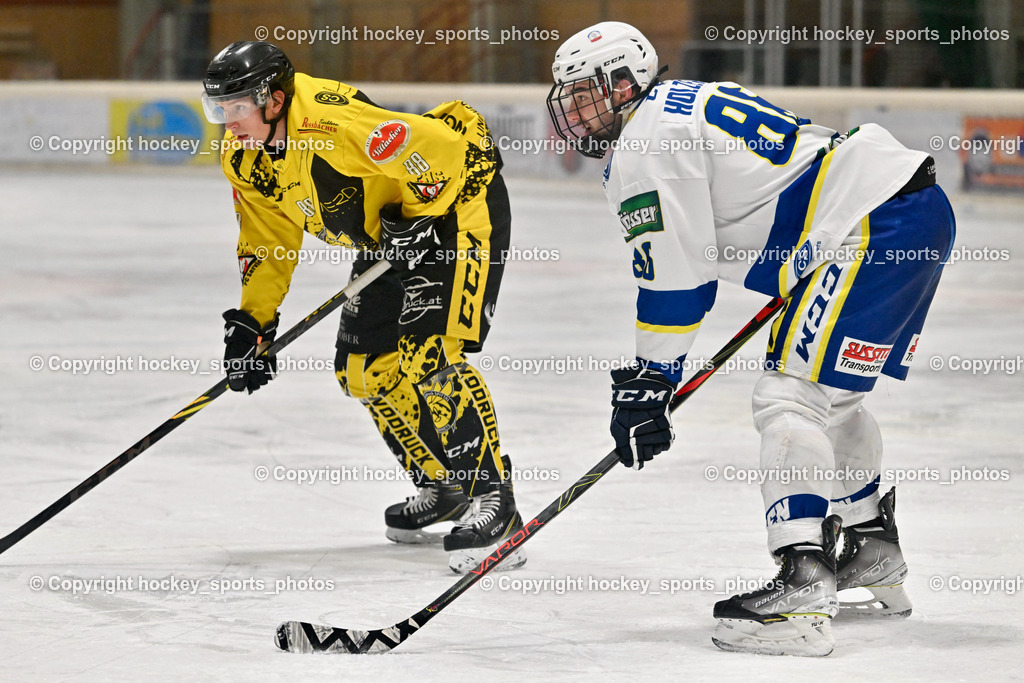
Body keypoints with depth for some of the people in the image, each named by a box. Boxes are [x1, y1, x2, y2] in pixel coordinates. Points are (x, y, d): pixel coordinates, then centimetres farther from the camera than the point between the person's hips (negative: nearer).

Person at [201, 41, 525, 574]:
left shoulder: (334, 125, -33)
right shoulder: (242, 158, -4)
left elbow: (441, 148, -29)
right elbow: (268, 240, 8)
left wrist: (419, 224, -26)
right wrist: (252, 323, 3)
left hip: (458, 197, -10)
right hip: (392, 229, 10)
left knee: (428, 353, -23)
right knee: (363, 368, 8)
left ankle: (493, 499, -21)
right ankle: (442, 485, 25)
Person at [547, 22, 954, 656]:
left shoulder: (647, 140, -7)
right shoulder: (692, 105, 23)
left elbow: (672, 273, -11)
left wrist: (650, 382, -5)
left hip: (877, 224, -11)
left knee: (791, 395, -14)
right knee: (831, 394, 25)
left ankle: (801, 593, -25)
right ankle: (875, 561, 38)